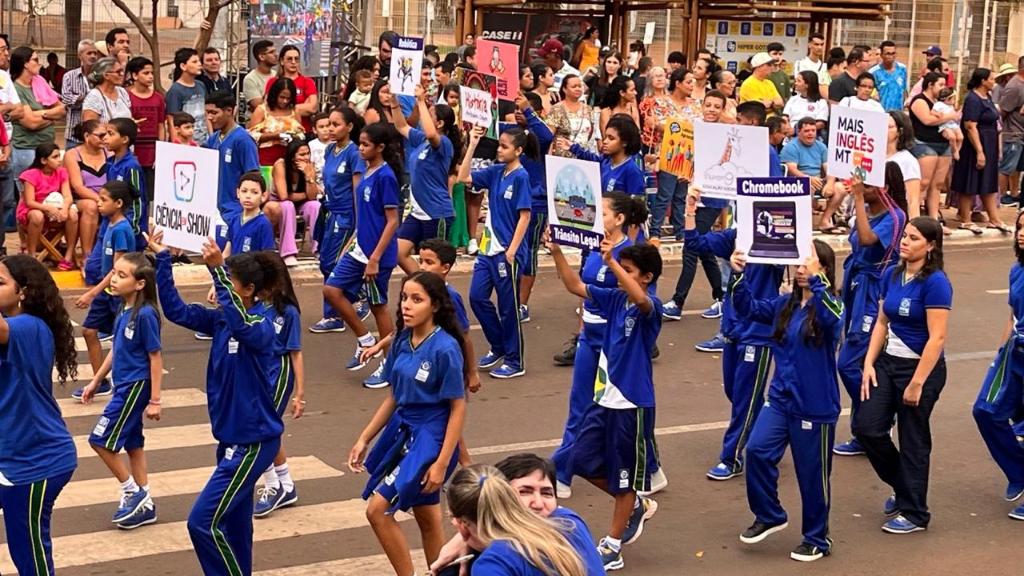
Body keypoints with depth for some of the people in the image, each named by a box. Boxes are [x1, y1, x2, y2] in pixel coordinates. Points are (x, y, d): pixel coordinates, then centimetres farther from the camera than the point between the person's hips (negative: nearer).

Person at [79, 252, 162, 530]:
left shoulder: (145, 314, -20)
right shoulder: (124, 310, 4)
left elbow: (156, 358, -17)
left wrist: (155, 400, -16)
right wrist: (96, 381, 21)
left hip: (136, 387, -9)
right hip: (124, 385, 9)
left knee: (101, 440, -5)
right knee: (132, 444, 14)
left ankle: (133, 492, 9)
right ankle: (145, 505, 23)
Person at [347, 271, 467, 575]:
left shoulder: (445, 348, -20)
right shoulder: (403, 340, 1)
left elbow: (458, 408, -16)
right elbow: (394, 396, 11)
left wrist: (442, 463, -19)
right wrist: (364, 439, 10)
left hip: (429, 439, -7)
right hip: (403, 431, 7)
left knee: (378, 508, -9)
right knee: (426, 518, 17)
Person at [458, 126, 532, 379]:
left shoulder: (520, 177, -12)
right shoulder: (495, 172, 7)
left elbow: (525, 216, -15)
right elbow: (464, 177, 7)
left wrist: (512, 250, -18)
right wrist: (472, 145, 1)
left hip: (507, 251, -7)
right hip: (488, 247, 7)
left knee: (508, 306, 2)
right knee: (477, 296, 9)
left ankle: (515, 362, 14)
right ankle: (498, 348, 26)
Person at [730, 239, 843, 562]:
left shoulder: (829, 307, -12)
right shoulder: (785, 304, 5)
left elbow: (833, 316, -35)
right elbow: (749, 308, 3)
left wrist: (816, 277, -45)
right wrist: (739, 275, -13)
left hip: (815, 406, -5)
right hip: (780, 399, 5)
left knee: (812, 474, 6)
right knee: (757, 450, -12)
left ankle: (817, 539, 25)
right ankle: (769, 516, 10)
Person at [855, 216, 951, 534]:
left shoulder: (935, 282, -17)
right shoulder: (891, 275, 4)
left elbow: (937, 337, -20)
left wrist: (917, 383, -21)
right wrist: (869, 363, 1)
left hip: (921, 367, -7)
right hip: (888, 362, 7)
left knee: (913, 442, 4)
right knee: (866, 427, 1)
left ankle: (914, 514, 20)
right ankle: (902, 486, 25)